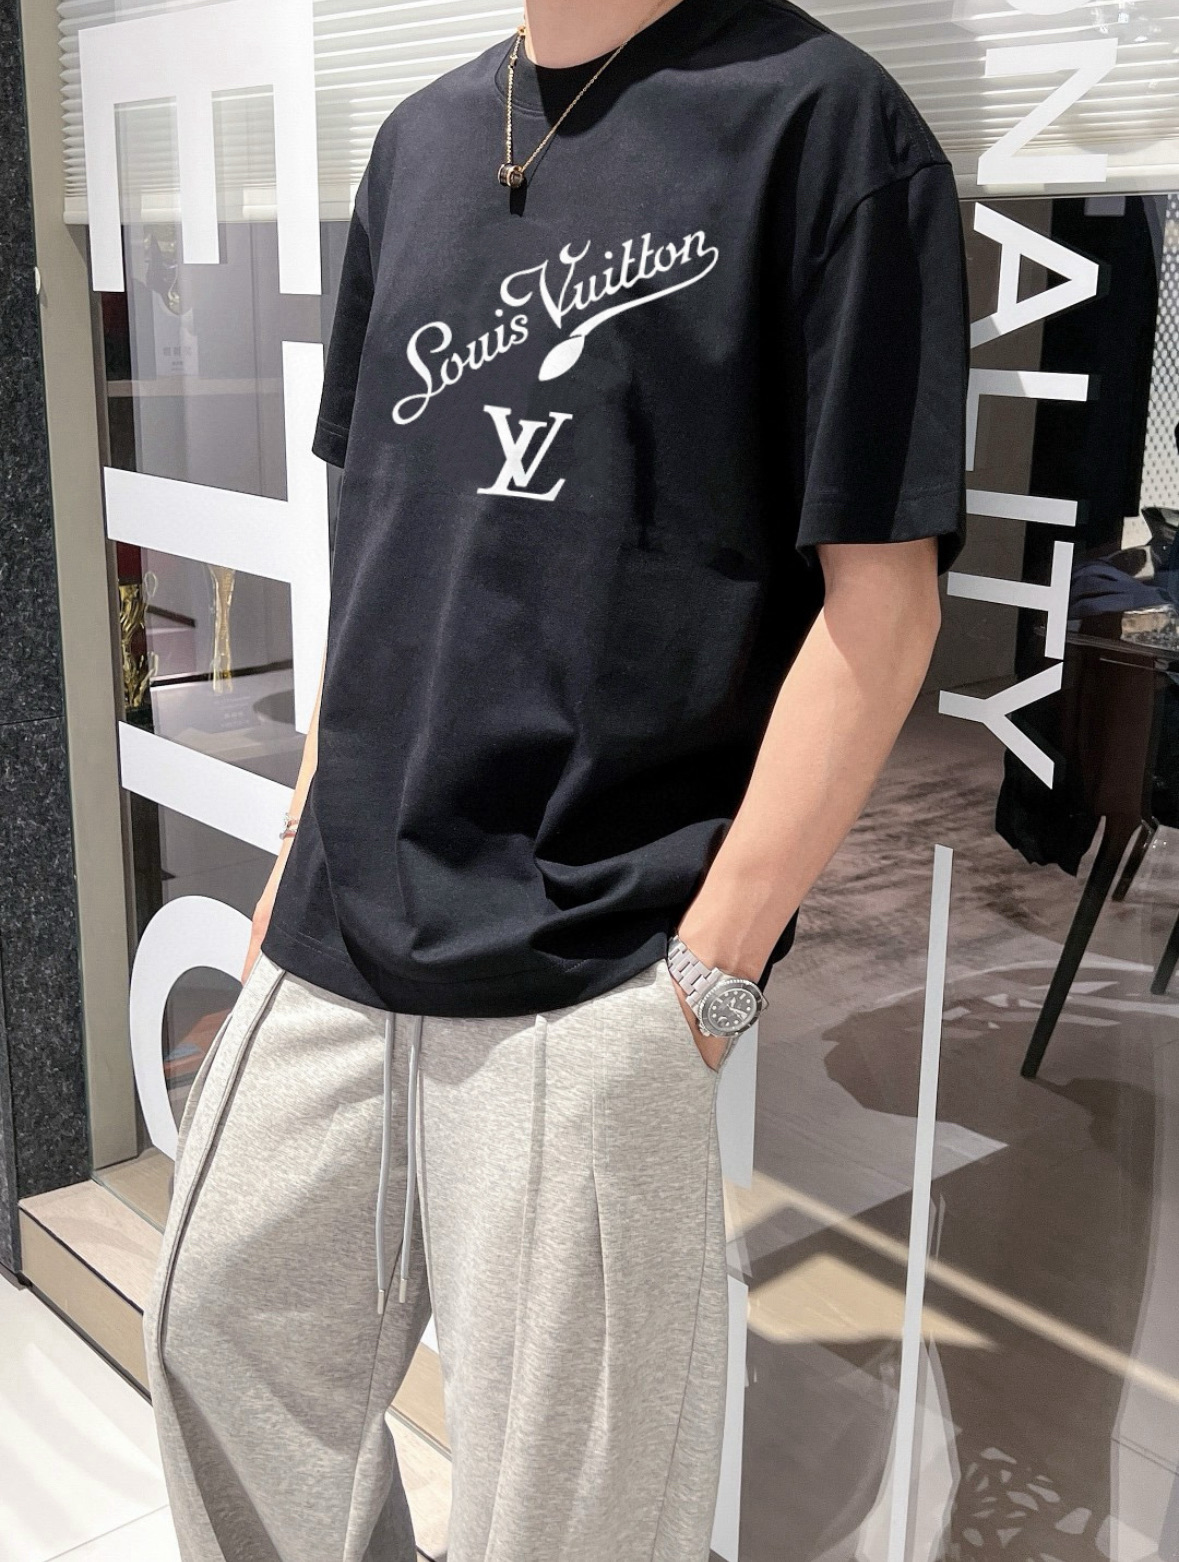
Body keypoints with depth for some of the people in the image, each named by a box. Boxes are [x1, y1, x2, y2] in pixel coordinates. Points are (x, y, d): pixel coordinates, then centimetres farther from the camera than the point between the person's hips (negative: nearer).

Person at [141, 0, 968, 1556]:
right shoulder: (421, 139, 13)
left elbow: (881, 593, -12)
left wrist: (705, 975, -14)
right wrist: (307, 844, 14)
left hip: (588, 973, -6)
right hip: (341, 925, 7)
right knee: (219, 1324, 21)